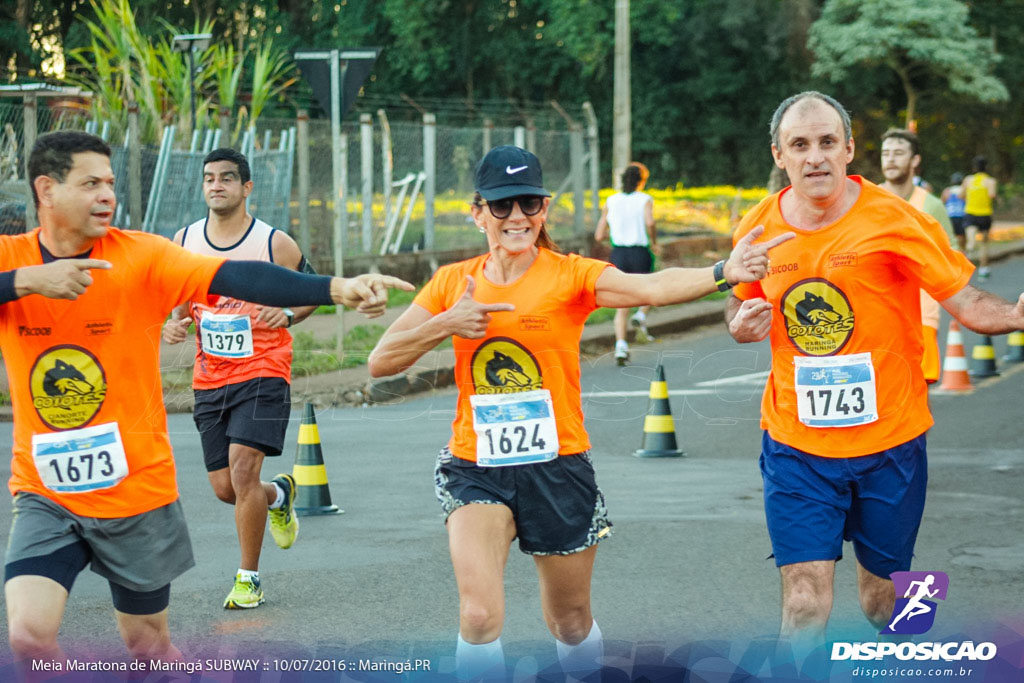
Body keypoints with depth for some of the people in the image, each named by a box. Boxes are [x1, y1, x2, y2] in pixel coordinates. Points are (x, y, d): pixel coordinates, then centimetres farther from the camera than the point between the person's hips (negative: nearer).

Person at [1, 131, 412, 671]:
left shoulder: (140, 256, -8)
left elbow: (234, 278, -22)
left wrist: (337, 288, -35)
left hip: (138, 491, 0)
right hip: (45, 497, 1)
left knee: (148, 644, 12)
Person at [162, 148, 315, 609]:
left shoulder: (274, 244, -6)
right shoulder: (184, 242, 3)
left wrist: (288, 316, -14)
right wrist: (174, 324, -5)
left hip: (262, 372, -4)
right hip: (210, 378, 4)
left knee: (243, 467, -19)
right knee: (225, 489, 5)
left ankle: (248, 578, -4)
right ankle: (280, 495, 41)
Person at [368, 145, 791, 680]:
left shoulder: (570, 275, -6)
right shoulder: (452, 283, 3)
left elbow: (652, 288, -25)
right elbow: (380, 361, 3)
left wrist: (722, 273, -44)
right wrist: (445, 325, -13)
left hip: (557, 468, -1)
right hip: (477, 469, 1)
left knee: (571, 623, 15)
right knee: (479, 616, -19)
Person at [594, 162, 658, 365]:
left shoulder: (611, 201, 7)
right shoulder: (645, 200, -2)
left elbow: (599, 236, 5)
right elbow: (649, 222, -22)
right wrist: (654, 241, -6)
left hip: (618, 254, 2)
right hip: (640, 253, -2)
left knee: (621, 306, 6)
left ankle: (620, 344, -12)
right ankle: (641, 316, -5)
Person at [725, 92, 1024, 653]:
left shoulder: (893, 220, -11)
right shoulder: (758, 229, -1)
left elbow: (966, 302, -13)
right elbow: (741, 304, 16)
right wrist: (741, 325, -7)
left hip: (888, 442, -1)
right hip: (796, 446, 1)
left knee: (883, 595, 14)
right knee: (804, 601, -9)